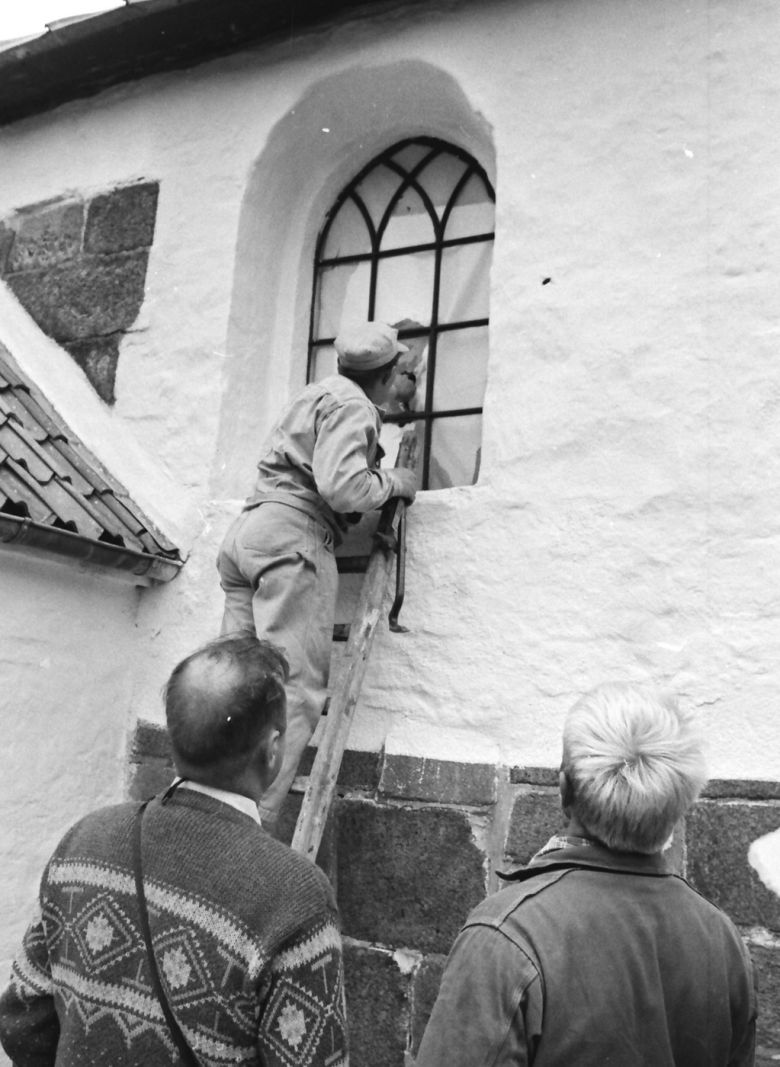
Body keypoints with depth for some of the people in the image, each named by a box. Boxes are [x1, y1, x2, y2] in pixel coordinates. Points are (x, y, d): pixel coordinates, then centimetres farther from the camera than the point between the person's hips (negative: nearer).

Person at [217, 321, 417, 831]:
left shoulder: (320, 392, 28)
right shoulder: (352, 405, -2)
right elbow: (341, 486, -15)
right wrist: (392, 482, 2)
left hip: (245, 530, 10)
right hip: (292, 534, -9)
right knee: (295, 688, -13)